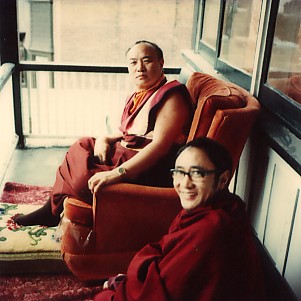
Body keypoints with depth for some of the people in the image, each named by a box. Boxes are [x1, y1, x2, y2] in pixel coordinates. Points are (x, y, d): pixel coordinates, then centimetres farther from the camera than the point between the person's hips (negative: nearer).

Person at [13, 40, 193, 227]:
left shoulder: (171, 96, -16)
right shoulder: (140, 95, 13)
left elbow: (160, 145, -27)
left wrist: (116, 173, -34)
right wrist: (105, 139, -3)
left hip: (149, 170, -10)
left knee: (84, 177, -23)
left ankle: (54, 210, 9)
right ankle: (53, 210, 7)